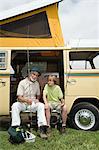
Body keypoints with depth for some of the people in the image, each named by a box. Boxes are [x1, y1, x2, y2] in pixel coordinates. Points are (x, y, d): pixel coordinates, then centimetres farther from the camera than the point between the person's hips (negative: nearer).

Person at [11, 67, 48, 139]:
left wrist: (37, 99, -1)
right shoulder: (22, 83, -6)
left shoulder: (37, 83, 9)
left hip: (33, 103, 3)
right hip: (22, 103, -2)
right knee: (15, 105, -34)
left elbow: (38, 95, 22)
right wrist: (26, 100, -33)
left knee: (41, 105, -28)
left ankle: (42, 129, -30)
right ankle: (15, 127, -30)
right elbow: (19, 97, -13)